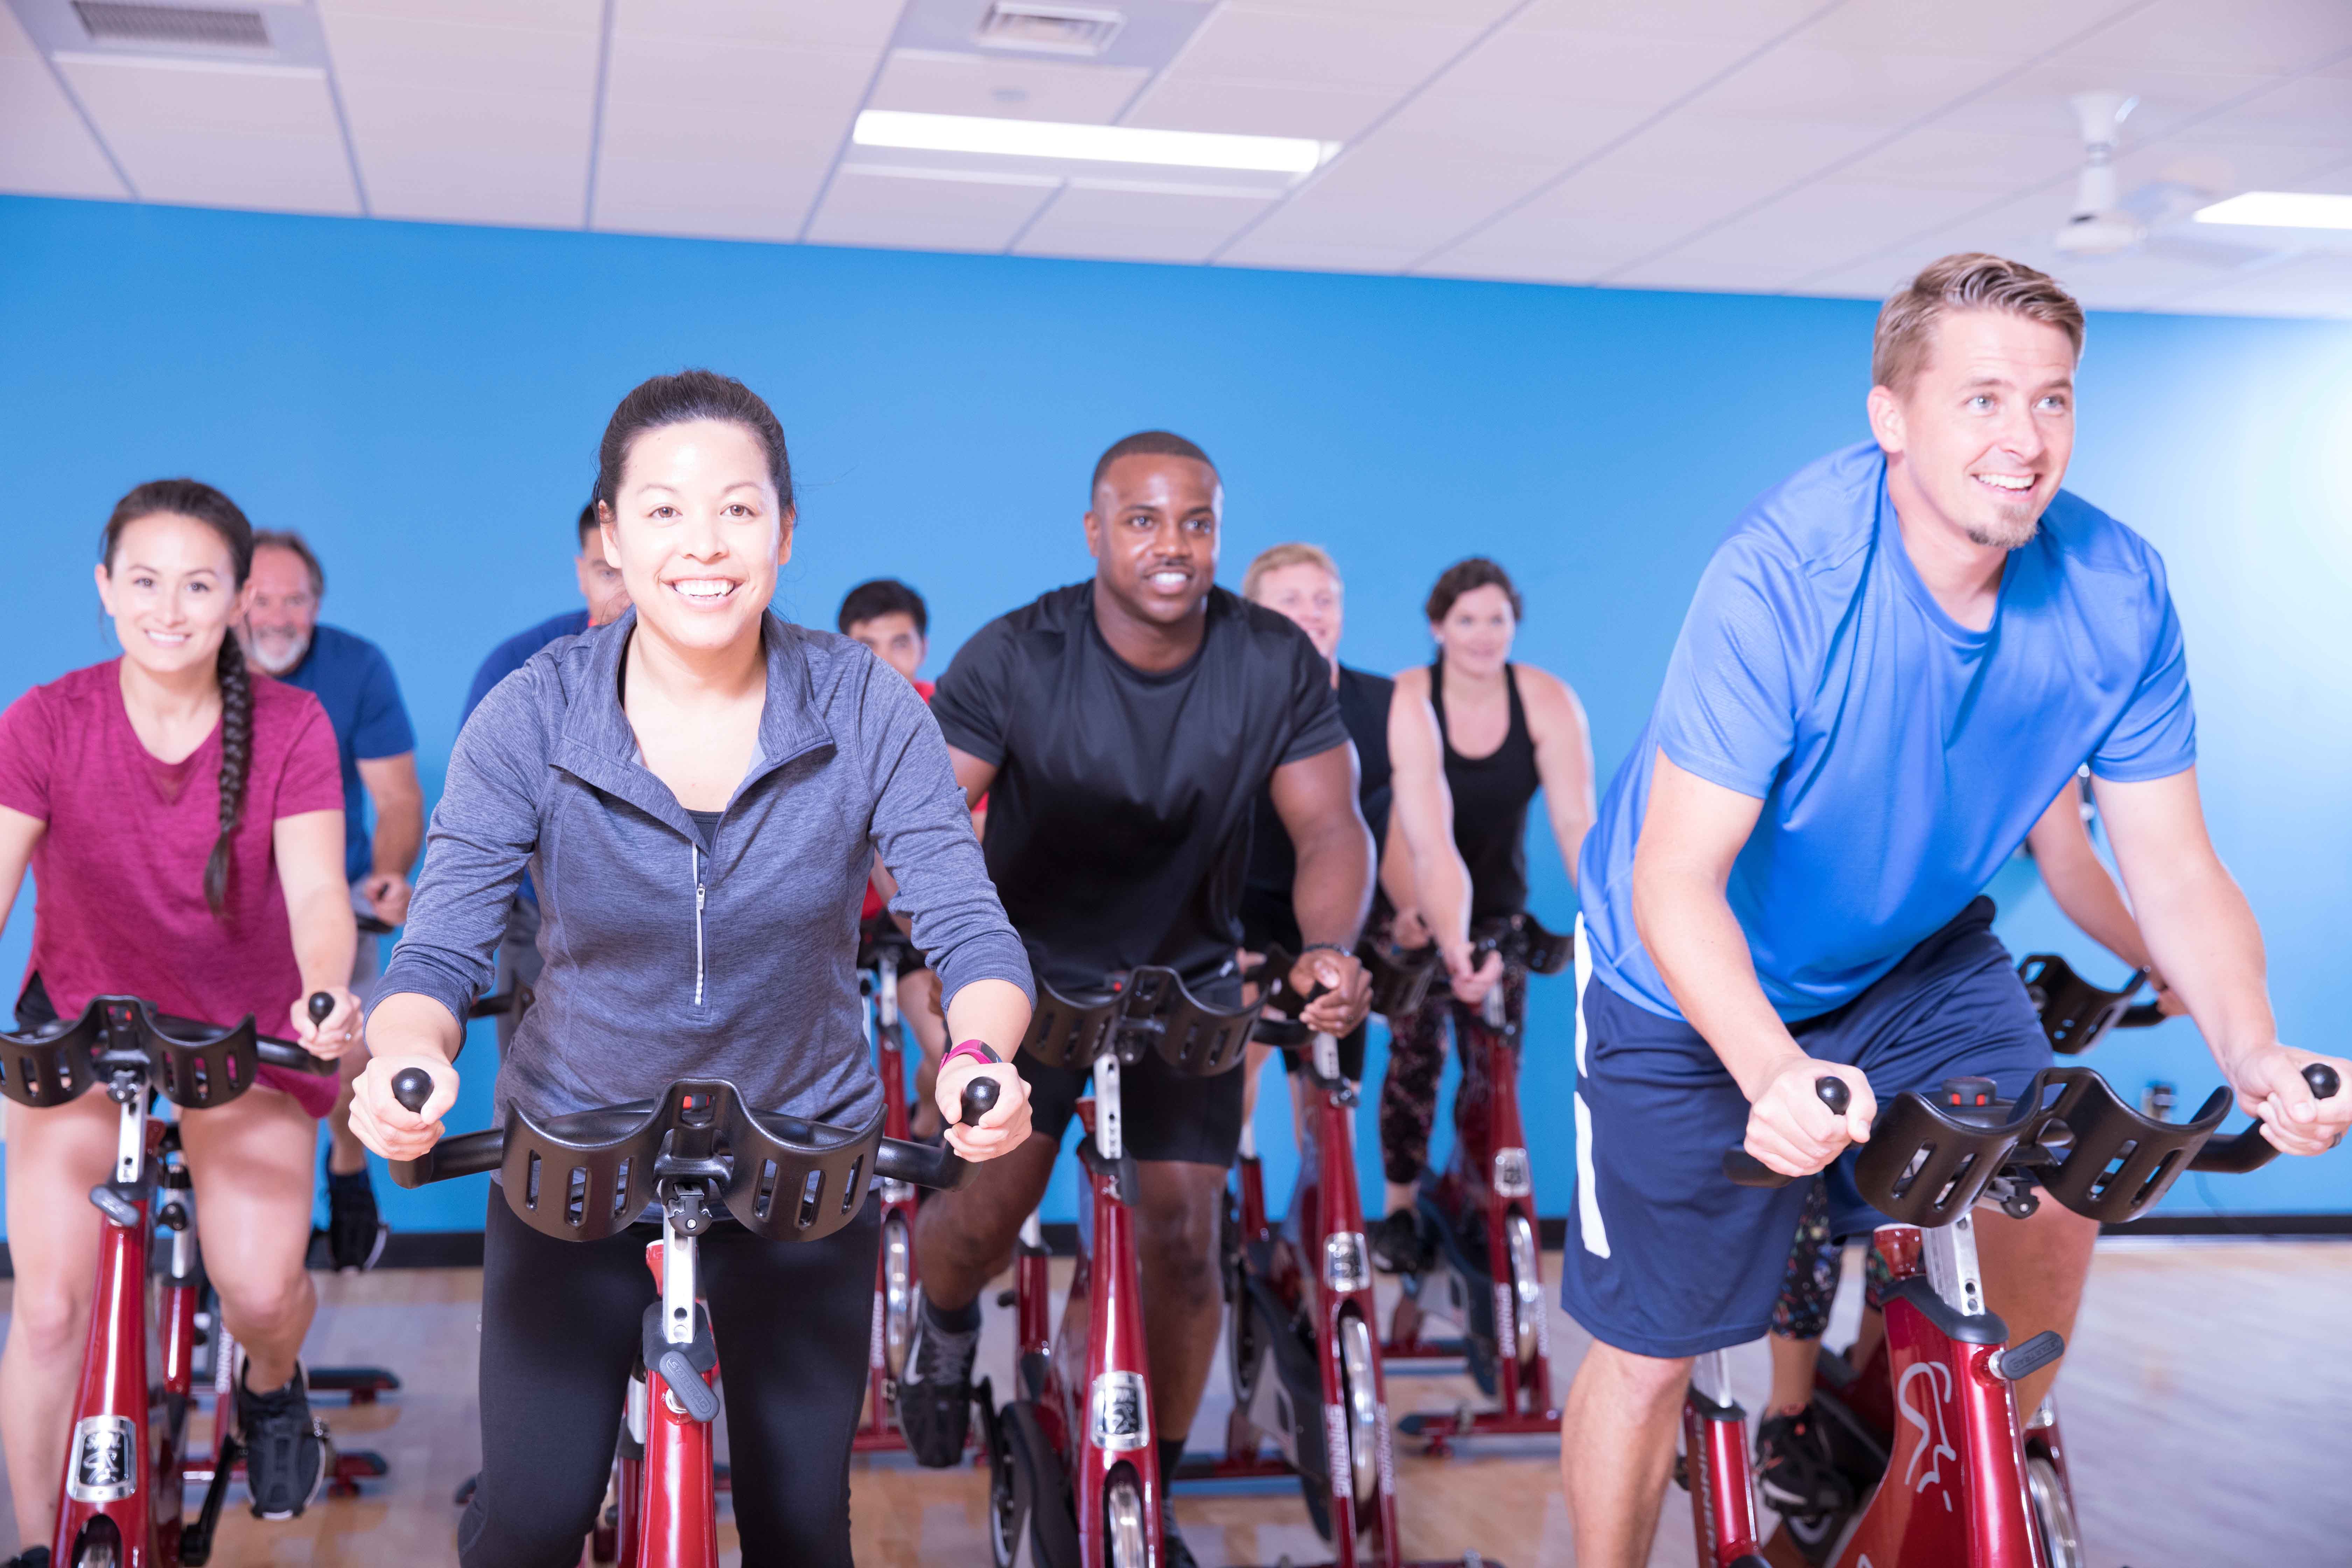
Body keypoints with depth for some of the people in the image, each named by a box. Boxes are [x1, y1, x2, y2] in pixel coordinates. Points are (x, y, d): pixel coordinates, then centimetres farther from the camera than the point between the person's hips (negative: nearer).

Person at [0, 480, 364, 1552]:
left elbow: (316, 890, -24)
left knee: (261, 1291, -8)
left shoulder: (289, 727, -15)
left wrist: (325, 997, -46)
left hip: (242, 1025, 0)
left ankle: (272, 1388, 30)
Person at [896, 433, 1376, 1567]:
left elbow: (1331, 827, -14)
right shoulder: (1016, 656, -18)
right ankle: (946, 1328, 29)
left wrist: (1329, 945, -34)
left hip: (1185, 974, 2)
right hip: (1030, 967, -1)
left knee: (1182, 1237, -5)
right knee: (983, 1213, -11)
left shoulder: (1277, 663, -12)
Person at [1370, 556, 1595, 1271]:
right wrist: (1408, 908, -41)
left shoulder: (1547, 701, -12)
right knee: (1417, 1052, -8)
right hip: (1415, 909, -2)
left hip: (1499, 909, 2)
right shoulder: (1405, 700, -17)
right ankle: (1398, 1213, 5)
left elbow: (1575, 821, -18)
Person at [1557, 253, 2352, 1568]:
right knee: (1653, 1354, 0)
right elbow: (1677, 881, -33)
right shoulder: (1781, 577, -32)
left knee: (2052, 1201, -13)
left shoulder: (2116, 591, -17)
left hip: (1914, 954, 4)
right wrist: (1774, 1076, -49)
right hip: (1706, 991, -4)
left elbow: (2175, 870, -12)